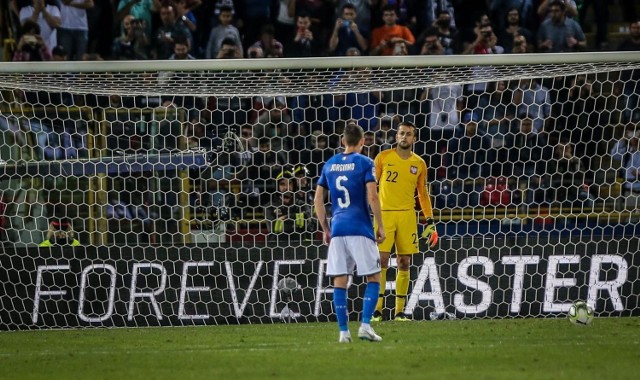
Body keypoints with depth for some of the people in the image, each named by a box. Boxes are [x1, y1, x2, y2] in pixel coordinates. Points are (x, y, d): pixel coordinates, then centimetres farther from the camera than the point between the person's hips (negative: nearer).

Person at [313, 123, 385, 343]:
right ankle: (365, 325, -8)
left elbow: (318, 199, 13)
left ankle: (343, 331, 2)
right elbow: (372, 197, -10)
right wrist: (381, 226, -1)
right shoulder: (364, 163, -2)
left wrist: (325, 229, 20)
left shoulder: (330, 165, 12)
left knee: (340, 281, 5)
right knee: (373, 277, 5)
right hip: (361, 229, -4)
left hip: (337, 229, 4)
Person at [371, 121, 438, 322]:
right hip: (384, 213, -2)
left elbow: (423, 194, 15)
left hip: (407, 215, 2)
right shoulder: (383, 157, 2)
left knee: (404, 263, 2)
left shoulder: (419, 164, 9)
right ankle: (377, 308, -4)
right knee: (381, 260, -9)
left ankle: (400, 310, 8)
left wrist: (430, 222, 9)